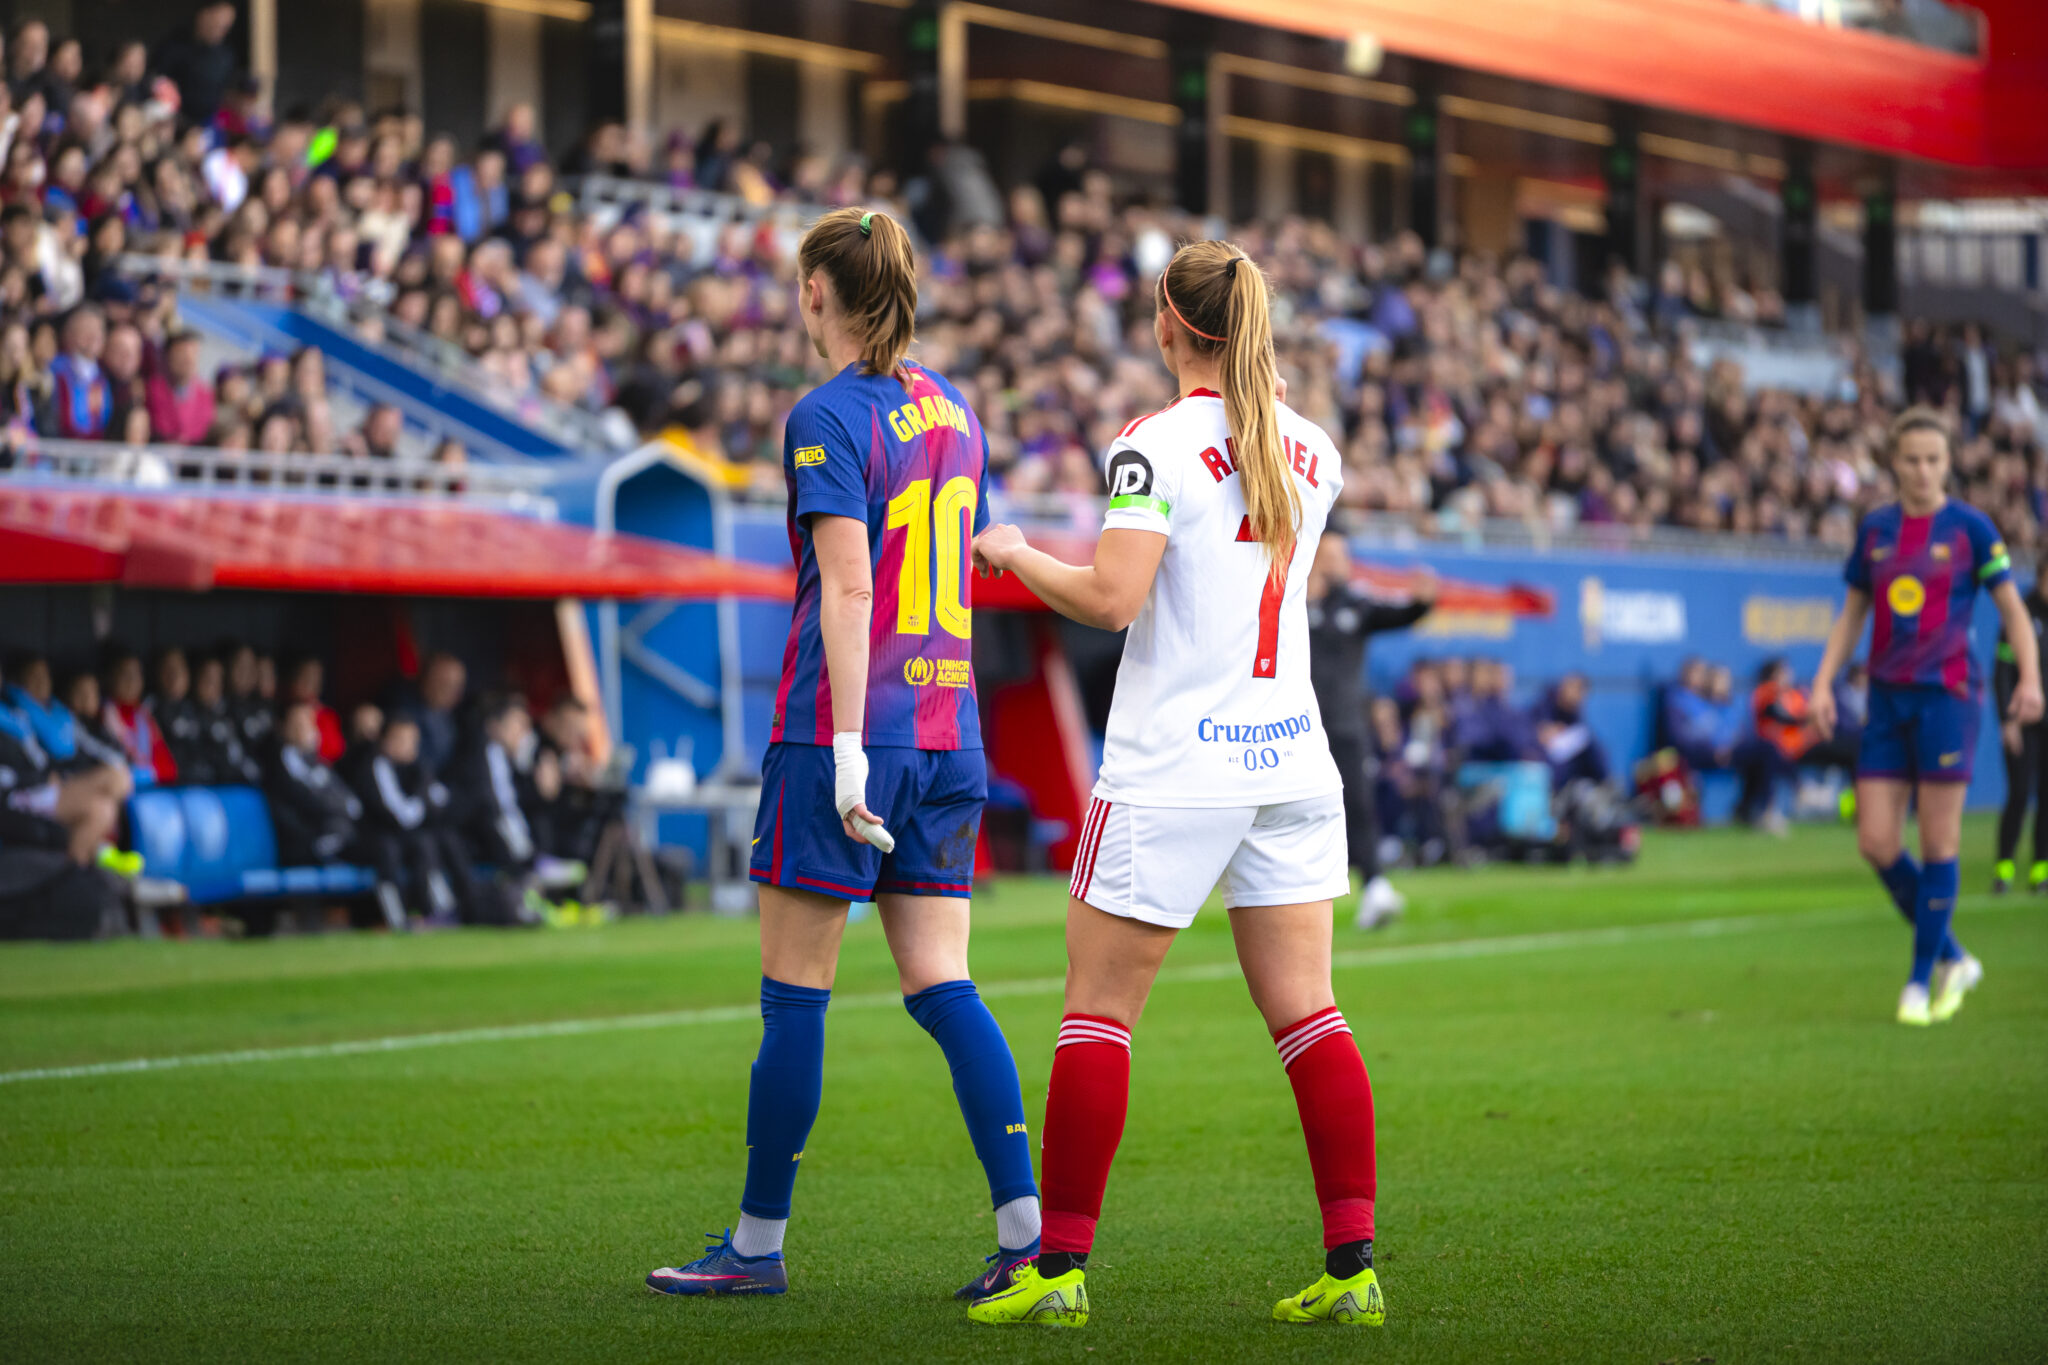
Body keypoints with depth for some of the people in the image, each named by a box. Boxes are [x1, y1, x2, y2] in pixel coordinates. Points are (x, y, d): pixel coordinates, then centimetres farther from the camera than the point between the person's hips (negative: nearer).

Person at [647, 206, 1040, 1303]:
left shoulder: (829, 416, -10)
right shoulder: (949, 410, 13)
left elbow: (848, 585, -17)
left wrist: (847, 748, -19)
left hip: (844, 727, -7)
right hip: (948, 728, 7)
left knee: (793, 994, 2)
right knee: (940, 983, 6)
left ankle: (758, 1244, 10)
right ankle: (1026, 1223, -4)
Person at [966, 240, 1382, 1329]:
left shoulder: (1159, 445, -12)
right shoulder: (1310, 450, 8)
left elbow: (1111, 597, -20)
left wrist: (1014, 553, -4)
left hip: (1172, 769, -6)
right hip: (1291, 759, 6)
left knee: (1097, 1010, 1)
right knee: (1305, 1013, 6)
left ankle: (1060, 1267, 1)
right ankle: (1352, 1268, 2)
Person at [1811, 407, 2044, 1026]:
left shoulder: (1970, 528, -2)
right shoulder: (1875, 529, 9)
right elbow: (1853, 613, 18)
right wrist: (1824, 681, 9)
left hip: (1947, 692, -4)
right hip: (1887, 696, 4)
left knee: (1938, 842, -3)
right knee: (1876, 843, -1)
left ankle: (1922, 978, 7)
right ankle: (1953, 958, 15)